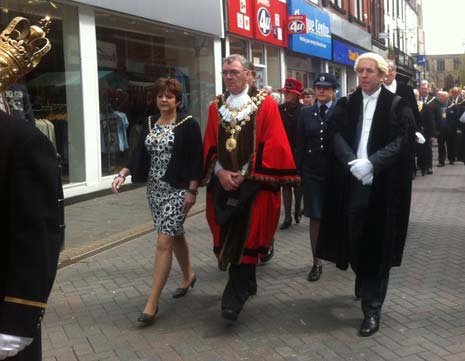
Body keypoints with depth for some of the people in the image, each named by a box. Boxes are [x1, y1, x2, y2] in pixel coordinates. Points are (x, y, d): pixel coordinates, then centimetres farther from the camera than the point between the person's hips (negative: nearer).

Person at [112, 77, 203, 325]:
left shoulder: (188, 124, -8)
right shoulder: (150, 123, 10)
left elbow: (195, 160, -10)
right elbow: (139, 154, 7)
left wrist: (192, 191, -15)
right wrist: (123, 174, -8)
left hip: (177, 190, -6)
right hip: (154, 189, 6)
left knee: (164, 242, -10)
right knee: (175, 234, 20)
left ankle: (152, 303, -6)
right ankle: (188, 275, 42)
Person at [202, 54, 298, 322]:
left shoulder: (266, 104, -1)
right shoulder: (216, 106, 12)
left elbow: (273, 144, -8)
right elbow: (210, 145, 9)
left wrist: (245, 173, -14)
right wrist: (220, 172, -8)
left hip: (254, 182, -4)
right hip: (224, 182, 5)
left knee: (246, 238, -7)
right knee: (230, 238, 9)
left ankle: (235, 295, -4)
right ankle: (247, 284, 27)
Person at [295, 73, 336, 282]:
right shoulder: (306, 113, 6)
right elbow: (300, 144, 6)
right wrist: (298, 171, 2)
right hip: (312, 172, 2)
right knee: (315, 217, 3)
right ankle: (316, 262, 11)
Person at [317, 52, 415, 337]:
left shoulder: (397, 106, 1)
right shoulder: (346, 104, 10)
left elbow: (401, 141, -9)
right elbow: (337, 135, -2)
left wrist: (370, 163, -21)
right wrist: (353, 163, -20)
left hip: (383, 185, -3)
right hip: (352, 183, 3)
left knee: (377, 243, -2)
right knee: (356, 239, 7)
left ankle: (372, 308, 4)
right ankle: (365, 285, 35)